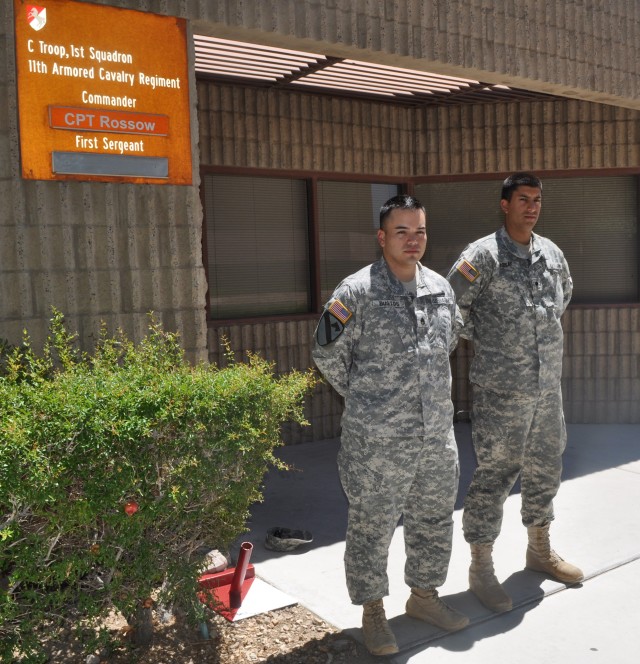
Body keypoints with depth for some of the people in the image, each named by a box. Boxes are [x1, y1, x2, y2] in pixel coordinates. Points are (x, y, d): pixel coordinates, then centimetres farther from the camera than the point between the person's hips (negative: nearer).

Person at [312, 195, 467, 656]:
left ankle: (424, 596, 41)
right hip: (377, 441, -6)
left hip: (437, 434, 6)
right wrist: (363, 396, 4)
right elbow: (328, 355, -5)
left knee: (434, 520, 19)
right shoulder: (356, 292, -12)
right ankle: (373, 613, 28)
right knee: (372, 528, 8)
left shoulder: (441, 288, 5)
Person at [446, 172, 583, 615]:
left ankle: (540, 549, 37)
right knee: (495, 474, -2)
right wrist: (482, 338, -4)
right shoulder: (484, 254, -12)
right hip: (501, 390, -7)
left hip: (549, 383, 7)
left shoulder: (551, 252, 9)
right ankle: (481, 568, 13)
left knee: (545, 466, 17)